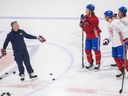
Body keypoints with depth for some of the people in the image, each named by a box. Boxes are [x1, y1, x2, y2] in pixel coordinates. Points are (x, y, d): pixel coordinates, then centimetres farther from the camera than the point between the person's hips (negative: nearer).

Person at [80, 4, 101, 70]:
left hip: (95, 36, -7)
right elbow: (82, 26, 7)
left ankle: (98, 64, 14)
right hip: (88, 36, 7)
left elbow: (90, 28, -27)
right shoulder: (85, 17, 2)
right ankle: (90, 62, 25)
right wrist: (82, 22, -13)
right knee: (87, 50, 9)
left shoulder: (95, 18, -20)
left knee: (96, 50, 1)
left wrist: (85, 21, -31)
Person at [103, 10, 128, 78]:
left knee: (122, 58, -10)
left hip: (120, 43, -10)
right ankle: (122, 71, 25)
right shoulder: (109, 25, 13)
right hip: (114, 44, 10)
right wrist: (107, 40, 14)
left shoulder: (116, 22, -18)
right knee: (116, 58, 12)